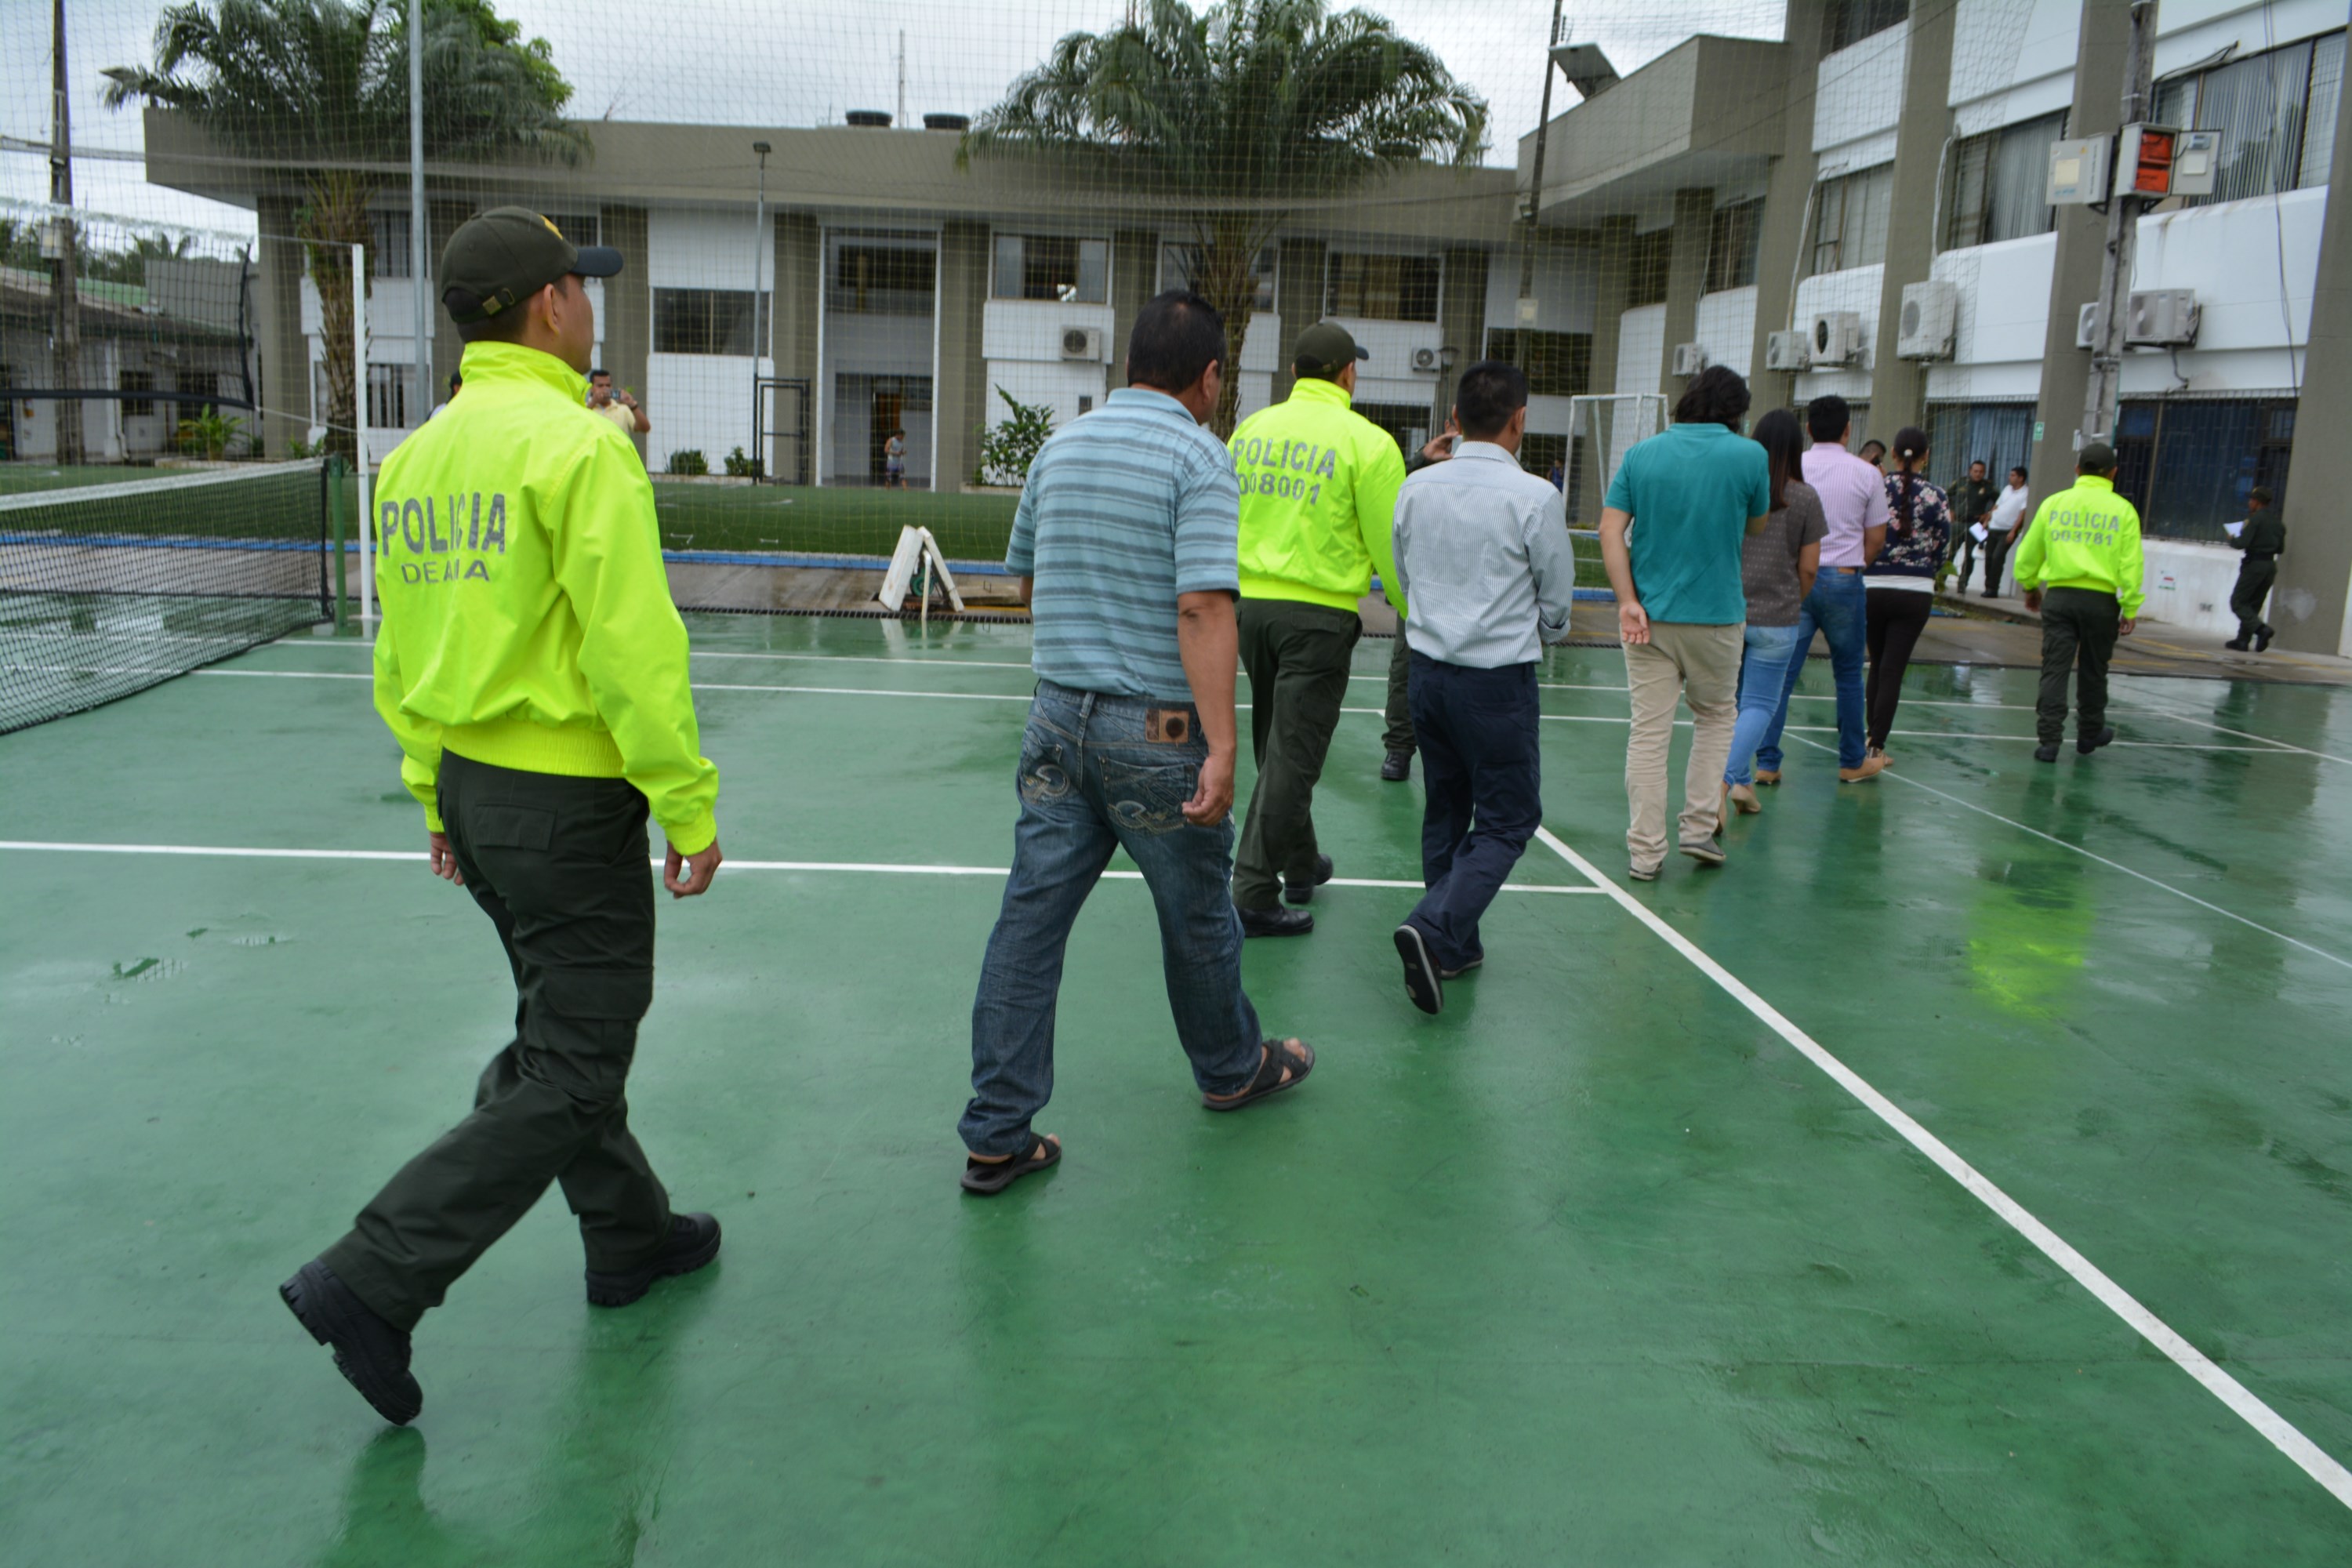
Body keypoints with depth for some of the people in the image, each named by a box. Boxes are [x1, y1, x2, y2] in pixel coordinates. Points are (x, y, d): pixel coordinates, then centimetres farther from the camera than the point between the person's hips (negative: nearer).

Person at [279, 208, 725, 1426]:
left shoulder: (416, 457, 8)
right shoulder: (579, 445, -17)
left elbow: (399, 650, 13)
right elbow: (631, 647, -21)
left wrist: (434, 792, 21)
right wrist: (689, 806, -15)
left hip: (470, 785, 9)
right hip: (569, 799, -9)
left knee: (565, 1029, 22)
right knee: (567, 1077, 2)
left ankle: (630, 1236, 37)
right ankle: (372, 1280, 1)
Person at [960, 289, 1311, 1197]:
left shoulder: (1061, 446, 9)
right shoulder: (1198, 458, -11)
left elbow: (1024, 580, 19)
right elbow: (1203, 607, -22)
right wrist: (1222, 747, -24)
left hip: (1057, 718, 5)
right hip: (1156, 731, -5)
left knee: (1030, 920, 5)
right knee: (1196, 917, 15)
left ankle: (997, 1134, 7)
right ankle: (1232, 1070, 38)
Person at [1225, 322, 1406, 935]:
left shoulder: (1251, 428, 7)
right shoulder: (1366, 442, -8)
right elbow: (1389, 544, -7)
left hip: (1250, 605, 6)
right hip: (1317, 613, -6)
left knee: (1276, 747, 19)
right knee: (1292, 755, -1)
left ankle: (1301, 865, 35)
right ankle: (1255, 893, 0)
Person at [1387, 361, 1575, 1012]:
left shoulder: (1416, 488, 0)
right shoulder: (1536, 497, -14)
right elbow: (1558, 600, -3)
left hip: (1428, 670, 6)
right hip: (1498, 680, -5)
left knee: (1446, 811, 18)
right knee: (1508, 819, 5)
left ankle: (1454, 945, 25)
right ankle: (1433, 929, -13)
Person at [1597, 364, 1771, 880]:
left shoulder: (1641, 454, 1)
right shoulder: (1749, 456, -5)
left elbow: (1611, 531, -7)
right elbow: (1757, 525, 10)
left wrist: (1628, 601, -9)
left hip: (1649, 615, 1)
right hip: (1716, 615, -1)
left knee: (1648, 732, 4)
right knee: (1715, 719, 20)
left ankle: (1646, 852, 5)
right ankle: (1699, 827, 15)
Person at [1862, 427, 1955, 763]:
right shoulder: (1936, 497, -6)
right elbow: (1942, 551, -1)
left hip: (1873, 588, 1)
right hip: (1916, 593, -1)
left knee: (1877, 666, 18)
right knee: (1893, 671, 2)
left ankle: (1871, 738, 23)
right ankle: (1877, 746, -1)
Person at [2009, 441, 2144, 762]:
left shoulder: (2054, 503, 4)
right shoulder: (2123, 510, -1)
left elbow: (2028, 552, 10)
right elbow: (2130, 564, -5)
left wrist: (2030, 586, 26)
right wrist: (2131, 608, 0)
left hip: (2059, 596, 1)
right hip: (2101, 600, 0)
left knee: (2055, 669, 1)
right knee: (2093, 672, 14)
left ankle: (2048, 741, -5)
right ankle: (2089, 734, 30)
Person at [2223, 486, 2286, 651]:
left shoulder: (2255, 519, -12)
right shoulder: (2278, 523, 13)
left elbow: (2242, 543, -18)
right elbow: (2281, 548, 16)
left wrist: (2232, 539, 2)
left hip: (2254, 564, -8)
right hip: (2270, 565, 8)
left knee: (2237, 602, -3)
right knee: (2253, 605, 13)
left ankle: (2262, 629, -22)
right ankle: (2243, 640, 12)